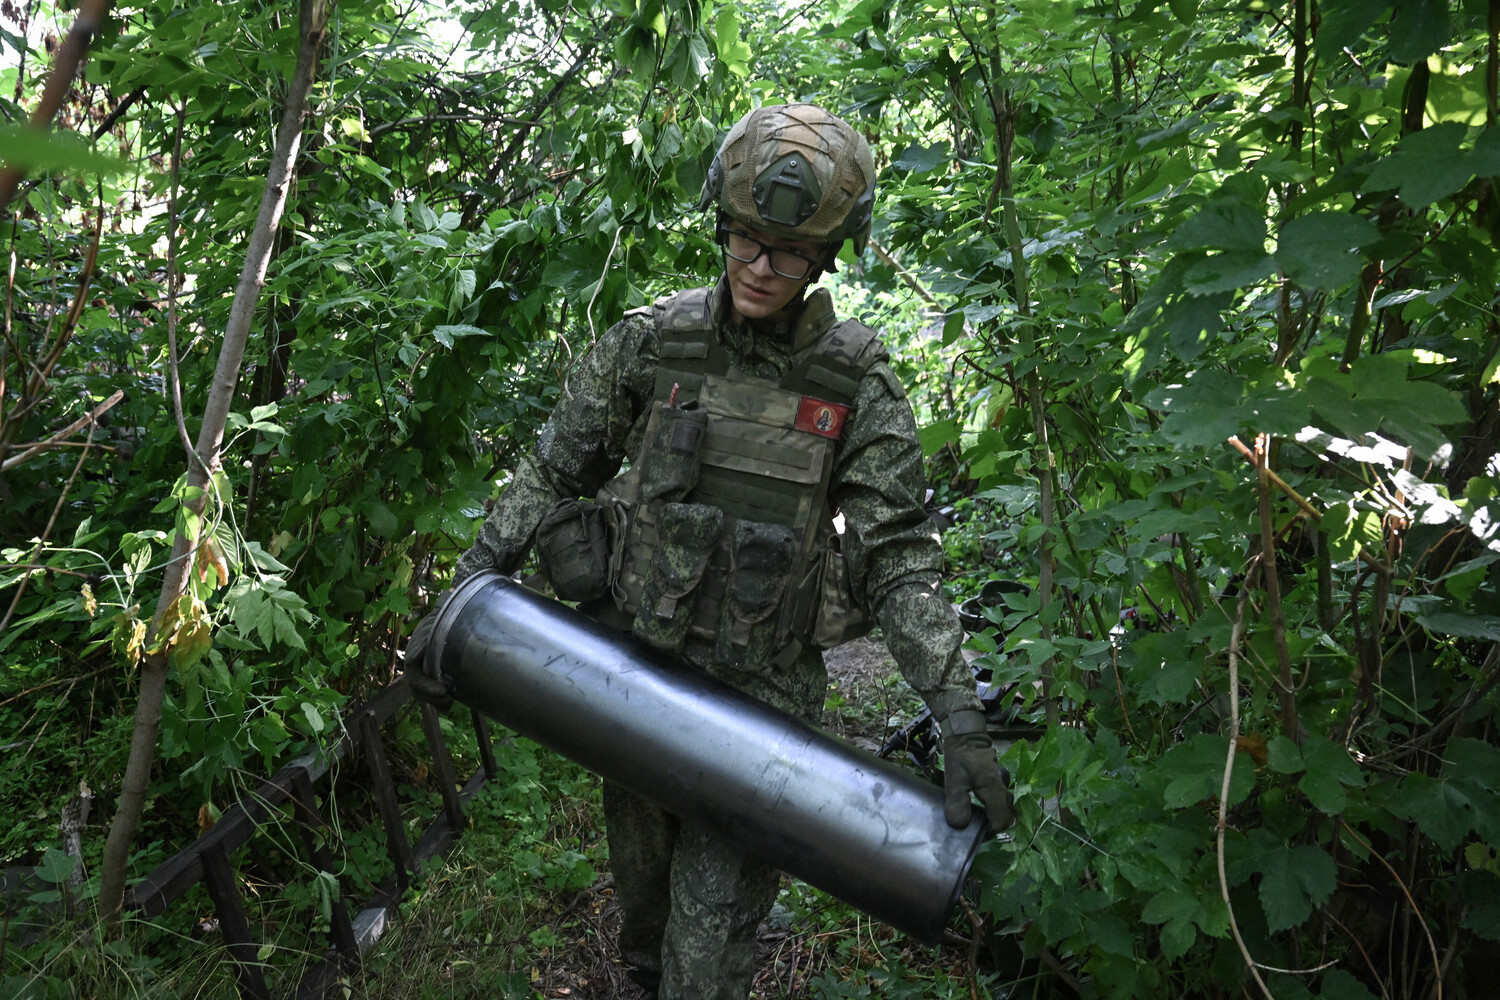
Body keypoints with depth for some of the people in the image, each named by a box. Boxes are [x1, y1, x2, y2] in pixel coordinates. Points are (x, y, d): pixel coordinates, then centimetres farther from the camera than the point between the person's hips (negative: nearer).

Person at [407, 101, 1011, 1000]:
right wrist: (468, 585, -5)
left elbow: (900, 553, -11)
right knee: (640, 858, 24)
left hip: (762, 682, -2)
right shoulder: (654, 341, -6)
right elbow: (554, 470, 2)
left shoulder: (855, 381, -10)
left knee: (717, 911, 2)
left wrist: (960, 716, -19)